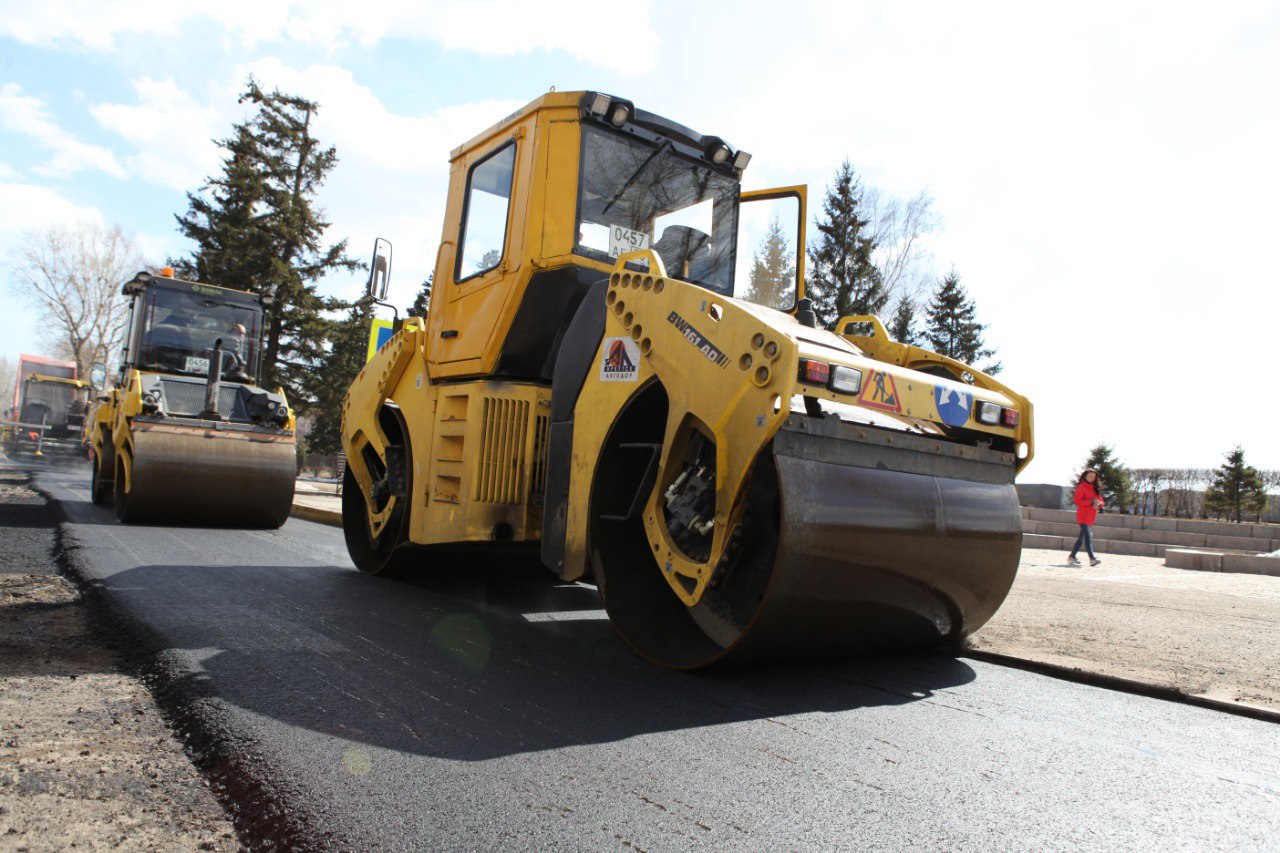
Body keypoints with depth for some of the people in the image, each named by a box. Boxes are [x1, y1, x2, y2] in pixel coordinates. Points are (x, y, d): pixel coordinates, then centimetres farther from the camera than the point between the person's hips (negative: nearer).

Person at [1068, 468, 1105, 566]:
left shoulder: (1095, 488, 17)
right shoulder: (1081, 487, -5)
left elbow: (1101, 501, 17)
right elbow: (1077, 501, -14)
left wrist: (1099, 503, -7)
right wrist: (1092, 501, -18)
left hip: (1091, 516, 8)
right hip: (1083, 515, -8)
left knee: (1082, 537, 12)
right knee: (1088, 537, -17)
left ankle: (1072, 557, 19)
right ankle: (1092, 558, -24)